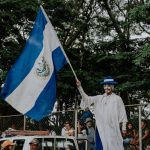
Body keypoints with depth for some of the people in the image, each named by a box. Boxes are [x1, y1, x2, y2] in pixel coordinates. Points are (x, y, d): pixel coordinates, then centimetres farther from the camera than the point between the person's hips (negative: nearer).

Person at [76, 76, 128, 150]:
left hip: (112, 128, -3)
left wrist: (124, 127, -1)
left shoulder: (117, 98, 2)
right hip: (101, 127, 3)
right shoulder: (99, 98, 11)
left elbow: (122, 113, 2)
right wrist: (79, 87, -3)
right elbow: (86, 98, 8)